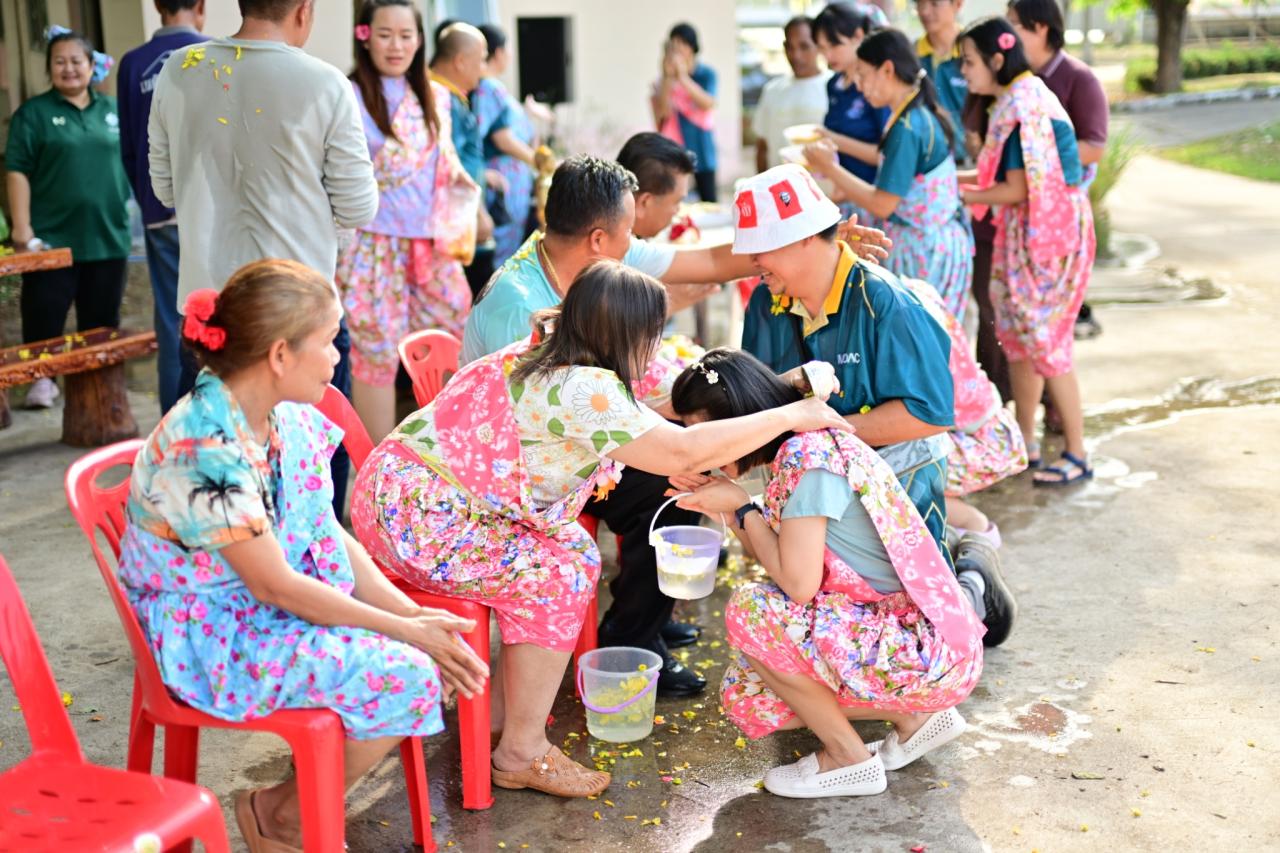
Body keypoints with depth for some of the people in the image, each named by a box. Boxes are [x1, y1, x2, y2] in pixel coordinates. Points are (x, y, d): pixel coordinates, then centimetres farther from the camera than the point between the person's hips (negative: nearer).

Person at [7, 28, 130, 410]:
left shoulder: (113, 110, 11)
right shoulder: (33, 113, 0)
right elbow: (17, 171, -5)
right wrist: (21, 227, -12)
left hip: (107, 236, 3)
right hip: (51, 239, -3)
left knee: (102, 317, 9)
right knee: (44, 313, -2)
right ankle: (42, 378, 10)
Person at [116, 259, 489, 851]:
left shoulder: (291, 422, 0)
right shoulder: (204, 448, -26)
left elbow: (332, 538, 4)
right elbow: (272, 585, -23)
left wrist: (413, 616, -9)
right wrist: (404, 630, -19)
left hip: (286, 607, 8)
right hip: (212, 640, -8)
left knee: (443, 646, -5)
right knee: (405, 676, -20)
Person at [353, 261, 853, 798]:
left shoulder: (542, 357, 6)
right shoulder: (585, 391, -24)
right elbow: (685, 451, -24)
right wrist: (792, 416, -15)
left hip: (418, 495, 10)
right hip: (414, 516, -10)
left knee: (575, 552, 8)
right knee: (555, 577, -13)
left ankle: (499, 713, 17)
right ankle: (522, 755, -3)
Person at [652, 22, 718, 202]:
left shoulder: (706, 74, -2)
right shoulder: (663, 80, 1)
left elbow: (708, 104, -17)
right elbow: (661, 113, -10)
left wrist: (682, 77, -24)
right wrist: (667, 77, -16)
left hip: (700, 149, 0)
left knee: (709, 200, 1)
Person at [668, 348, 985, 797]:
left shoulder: (807, 455, -20)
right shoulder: (799, 449, 9)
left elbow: (798, 583, -22)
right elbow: (776, 561, 13)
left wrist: (742, 507, -9)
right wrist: (725, 505, 4)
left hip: (927, 653, -10)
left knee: (750, 610, -18)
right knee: (745, 695, 8)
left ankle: (848, 759, -1)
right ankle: (916, 714, 13)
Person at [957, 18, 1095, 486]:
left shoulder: (1023, 106, -19)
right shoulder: (1017, 99, 10)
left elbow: (1017, 190, -19)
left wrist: (960, 196, -9)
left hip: (1049, 235, -9)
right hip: (1024, 235, 9)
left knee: (1044, 341, -3)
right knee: (1017, 337, 13)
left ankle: (1077, 454, 7)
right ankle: (1025, 442, 24)